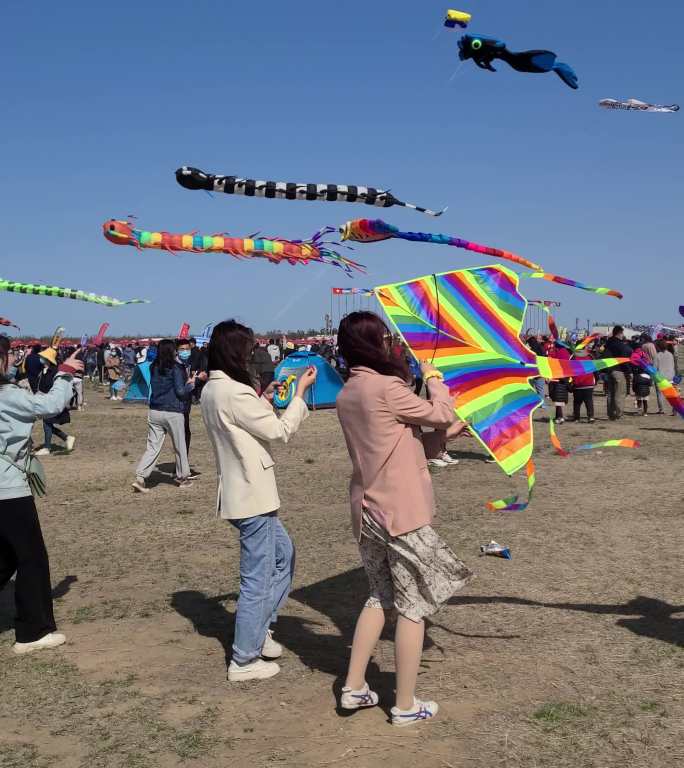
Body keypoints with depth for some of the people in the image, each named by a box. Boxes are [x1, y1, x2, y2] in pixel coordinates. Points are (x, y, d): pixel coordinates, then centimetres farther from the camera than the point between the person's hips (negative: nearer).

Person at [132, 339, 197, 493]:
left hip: (154, 412, 5)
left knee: (152, 447, 4)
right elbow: (181, 392, -14)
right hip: (173, 413, -5)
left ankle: (140, 478, -10)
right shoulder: (176, 368, -10)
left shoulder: (154, 368, 8)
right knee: (180, 447, 12)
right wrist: (191, 384, 5)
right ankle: (183, 478, 24)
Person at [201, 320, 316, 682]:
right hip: (252, 498, -10)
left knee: (284, 555, 24)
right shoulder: (234, 393, -22)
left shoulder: (212, 390, 8)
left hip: (245, 493, 10)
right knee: (257, 580, 1)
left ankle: (261, 629, 31)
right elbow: (280, 431, -13)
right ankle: (244, 661, 12)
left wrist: (263, 399, 12)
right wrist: (300, 392, -5)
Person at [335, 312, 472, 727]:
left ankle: (354, 688, 24)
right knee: (414, 606, 5)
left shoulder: (348, 394, 9)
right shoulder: (385, 388, -18)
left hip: (368, 512, 8)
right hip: (403, 513, -8)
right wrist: (433, 376, 8)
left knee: (380, 597, 21)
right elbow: (442, 414, -7)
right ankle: (406, 705, 15)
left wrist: (445, 434, 8)